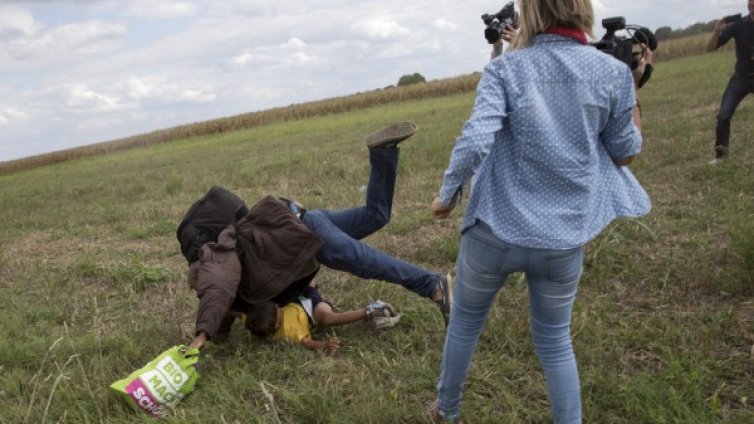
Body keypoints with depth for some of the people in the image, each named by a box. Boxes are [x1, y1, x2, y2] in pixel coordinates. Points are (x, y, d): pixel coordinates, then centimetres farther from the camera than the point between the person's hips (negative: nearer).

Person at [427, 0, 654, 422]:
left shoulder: (505, 69, -9)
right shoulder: (613, 72, -4)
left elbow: (474, 142, -22)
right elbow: (625, 153, 5)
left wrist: (447, 195, -6)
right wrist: (634, 86, 13)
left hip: (496, 230, -1)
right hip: (564, 238, 1)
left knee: (465, 324, 22)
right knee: (555, 342, 21)